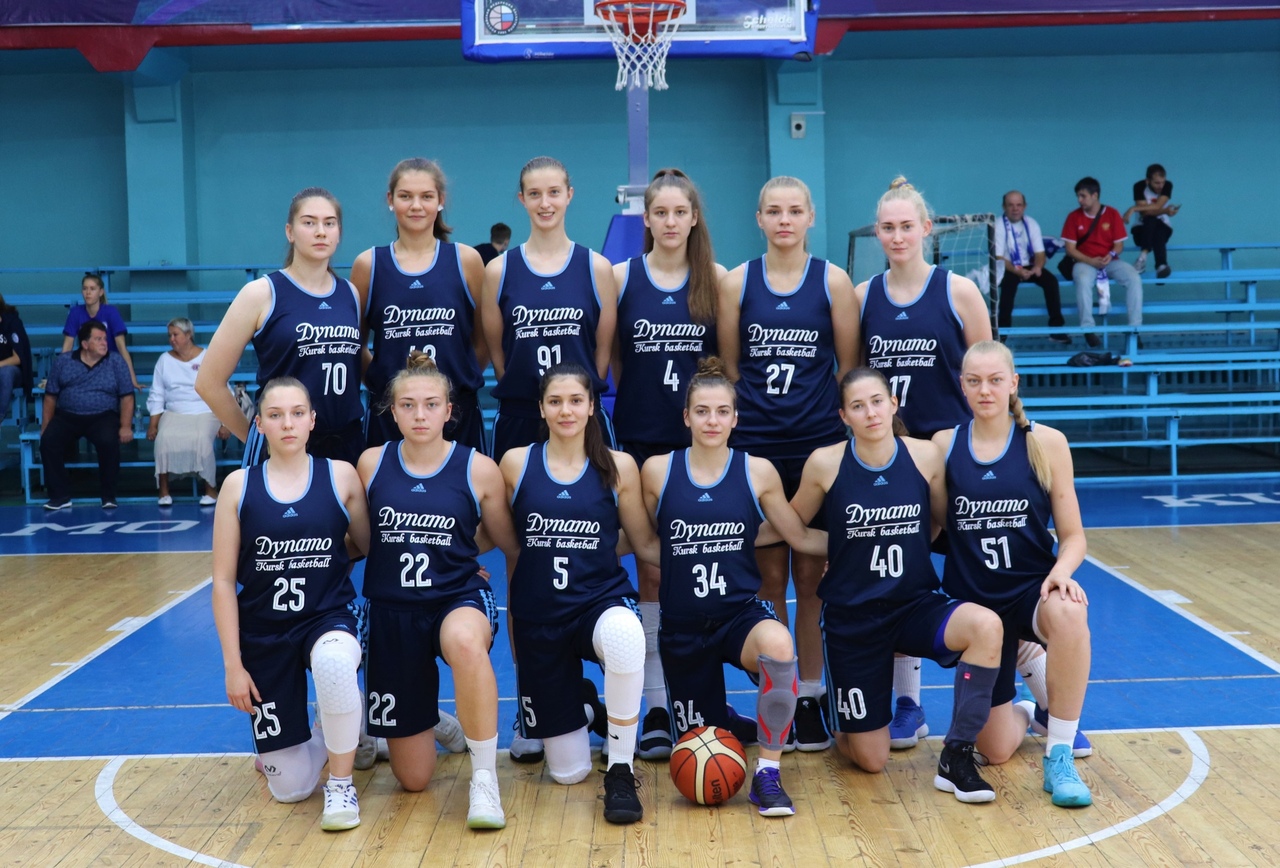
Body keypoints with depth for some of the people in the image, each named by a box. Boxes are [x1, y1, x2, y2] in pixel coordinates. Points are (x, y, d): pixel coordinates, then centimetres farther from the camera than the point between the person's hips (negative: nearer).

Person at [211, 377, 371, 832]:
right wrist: (233, 665, -6)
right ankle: (320, 740, 37)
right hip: (262, 632, 1)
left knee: (334, 661, -41)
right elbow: (223, 581, -3)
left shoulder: (340, 476, -4)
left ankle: (341, 784, -17)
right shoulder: (238, 486, -4)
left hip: (327, 619, -1)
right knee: (289, 787, 1)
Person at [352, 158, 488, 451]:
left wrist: (460, 379, 2)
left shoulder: (465, 260, 2)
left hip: (458, 413, 0)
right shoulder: (369, 264, 3)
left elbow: (485, 340, 9)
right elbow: (353, 343, 10)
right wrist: (380, 381, 0)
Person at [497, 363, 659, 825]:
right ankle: (578, 705, 42)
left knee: (625, 636, -43)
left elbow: (646, 544, 4)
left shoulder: (618, 466, -1)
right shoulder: (516, 463, 0)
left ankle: (620, 771, -22)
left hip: (602, 598, -1)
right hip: (537, 611, 1)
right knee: (567, 771, 5)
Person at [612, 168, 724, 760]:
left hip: (701, 441, 1)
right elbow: (608, 357, 8)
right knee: (650, 570, 2)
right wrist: (637, 399, 3)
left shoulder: (716, 279, 3)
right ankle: (656, 708, 7)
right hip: (640, 439, 0)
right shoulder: (621, 277, 1)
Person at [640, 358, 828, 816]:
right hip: (682, 624, 1)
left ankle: (767, 774, -21)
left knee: (778, 646, -39)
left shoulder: (758, 472, -2)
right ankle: (725, 723, 49)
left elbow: (801, 538, 5)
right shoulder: (658, 470, -2)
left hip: (741, 612, -1)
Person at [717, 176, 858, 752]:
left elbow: (850, 366, 5)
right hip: (755, 446, 0)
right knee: (770, 577, 5)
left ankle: (810, 698, 15)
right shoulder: (737, 282, 3)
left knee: (811, 575, 5)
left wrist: (837, 423, 2)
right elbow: (728, 365, 8)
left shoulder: (833, 281, 2)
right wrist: (753, 414, 5)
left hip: (819, 445, 0)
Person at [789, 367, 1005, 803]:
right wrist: (843, 544, 1)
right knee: (870, 761, 1)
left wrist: (905, 548, 4)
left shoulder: (925, 455, -7)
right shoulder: (825, 463, -11)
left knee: (986, 625, -33)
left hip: (915, 605, 2)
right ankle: (835, 710, 37)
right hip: (851, 616, -1)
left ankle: (956, 758, -17)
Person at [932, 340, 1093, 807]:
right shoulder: (943, 445, -1)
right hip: (972, 601, 1)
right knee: (996, 750, -1)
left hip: (1032, 589, -1)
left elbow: (1072, 536, -1)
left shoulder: (1046, 443, -4)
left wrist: (1061, 572, -21)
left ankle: (1059, 756, -20)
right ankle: (1022, 712, 39)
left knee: (1068, 614, -40)